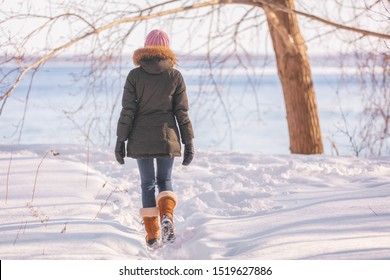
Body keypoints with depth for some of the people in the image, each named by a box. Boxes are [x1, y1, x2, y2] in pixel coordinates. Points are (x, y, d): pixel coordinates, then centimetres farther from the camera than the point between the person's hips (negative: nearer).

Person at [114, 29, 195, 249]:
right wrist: (189, 143, 4)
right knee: (165, 180, 16)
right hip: (167, 138, 0)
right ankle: (167, 215, -12)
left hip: (141, 140, 0)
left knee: (147, 184, 9)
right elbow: (182, 113, -1)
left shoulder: (135, 75, -3)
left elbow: (127, 111, -5)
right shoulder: (175, 76, -2)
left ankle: (152, 235, 5)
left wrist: (121, 140, 1)